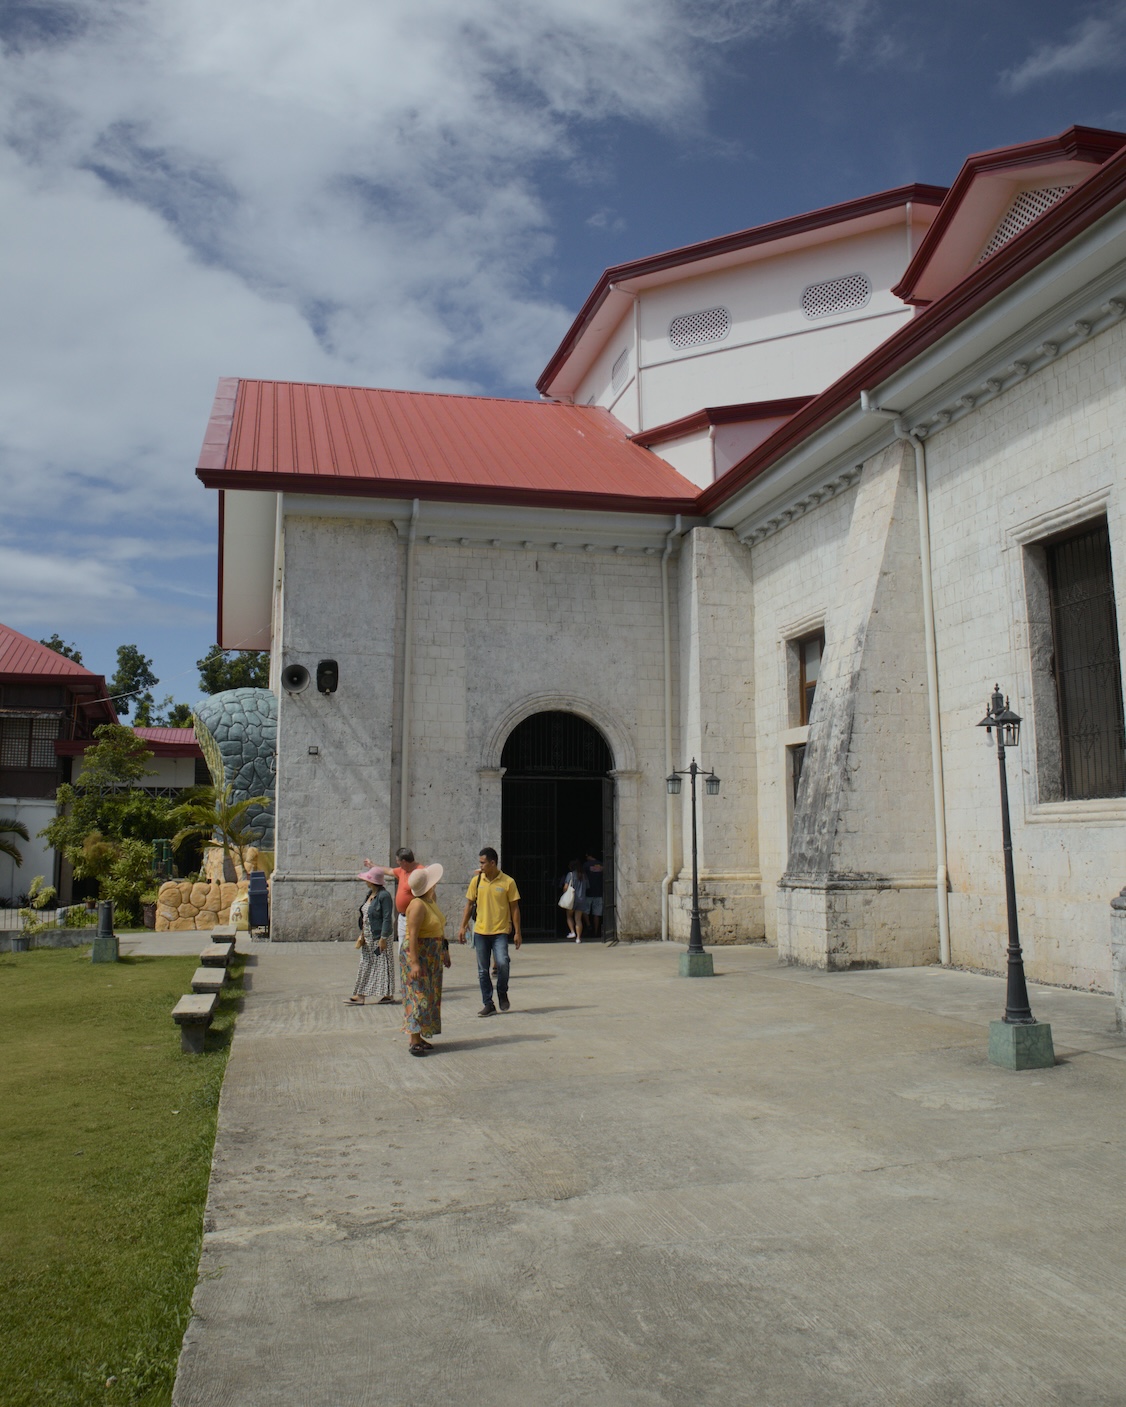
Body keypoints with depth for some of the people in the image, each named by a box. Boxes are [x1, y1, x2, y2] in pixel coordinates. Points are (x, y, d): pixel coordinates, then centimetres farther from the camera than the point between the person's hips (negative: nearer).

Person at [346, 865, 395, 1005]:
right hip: (368, 938, 9)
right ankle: (360, 996, 11)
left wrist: (383, 938, -21)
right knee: (365, 966, 9)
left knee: (383, 965, 0)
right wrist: (362, 934, 13)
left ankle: (388, 994, 10)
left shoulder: (384, 896, -17)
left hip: (379, 937, -9)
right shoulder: (370, 894, 11)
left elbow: (387, 918, -19)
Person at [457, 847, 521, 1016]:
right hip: (480, 931, 3)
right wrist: (463, 927, 6)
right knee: (483, 970, 5)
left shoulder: (508, 882, -5)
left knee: (502, 963, -20)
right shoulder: (476, 880, 3)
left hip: (500, 932, -3)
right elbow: (469, 904, 11)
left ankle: (502, 993, 7)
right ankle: (488, 1005, 15)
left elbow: (514, 908, 0)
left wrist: (517, 932, -3)